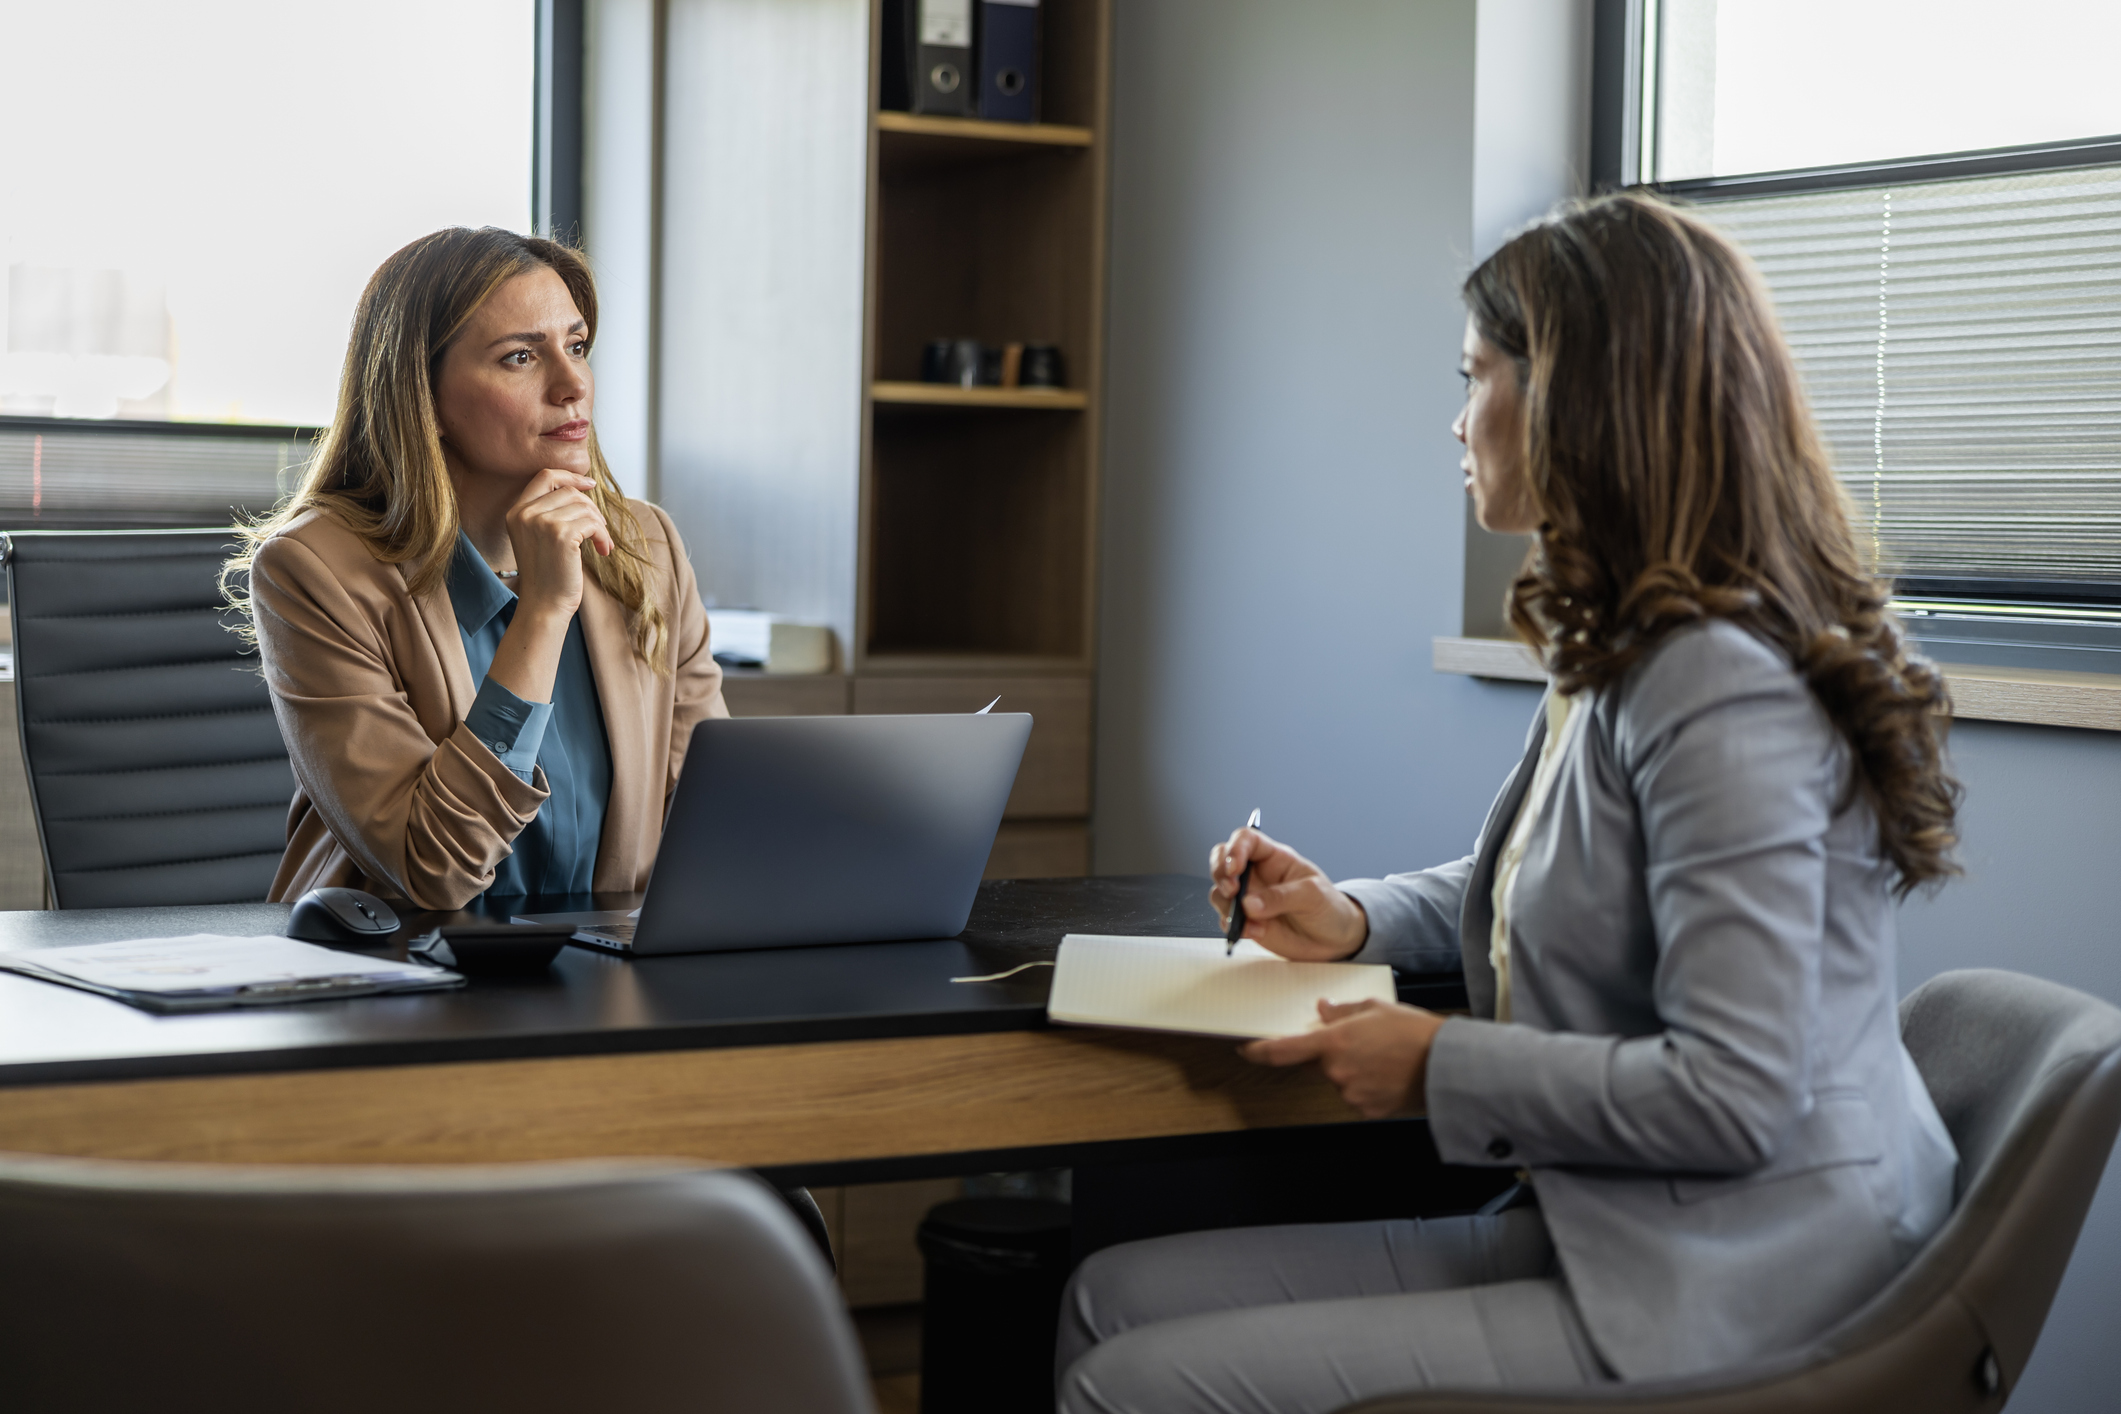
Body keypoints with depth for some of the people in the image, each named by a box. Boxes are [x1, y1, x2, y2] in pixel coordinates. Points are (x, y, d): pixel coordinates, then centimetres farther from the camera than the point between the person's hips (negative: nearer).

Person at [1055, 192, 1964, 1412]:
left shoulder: (1720, 690, -20)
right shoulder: (1630, 660, 15)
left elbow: (1735, 1092, -24)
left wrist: (1442, 1069, -12)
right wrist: (1355, 920, 15)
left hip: (1714, 1310, -10)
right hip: (1591, 1230, 10)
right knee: (1119, 1294, 4)